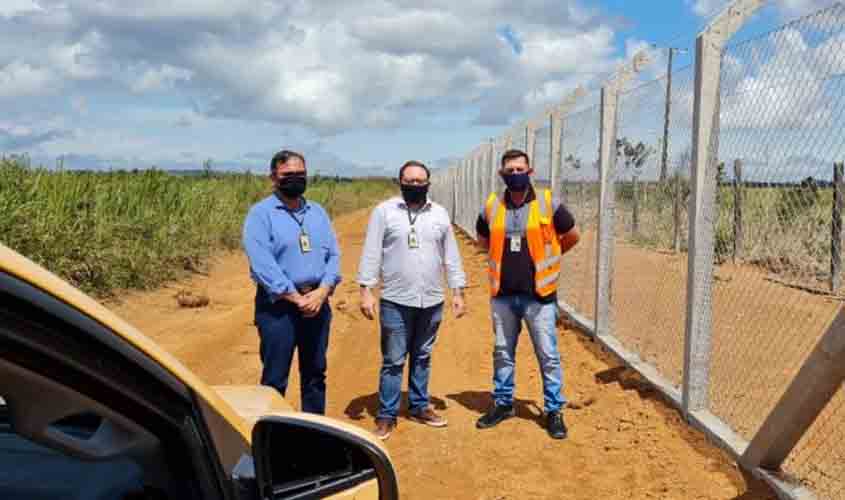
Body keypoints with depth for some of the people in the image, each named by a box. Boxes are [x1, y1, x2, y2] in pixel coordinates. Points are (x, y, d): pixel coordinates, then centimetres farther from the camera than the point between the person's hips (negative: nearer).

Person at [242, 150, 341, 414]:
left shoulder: (317, 212, 12)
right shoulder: (260, 213, -6)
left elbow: (333, 254, 6)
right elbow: (262, 263, -16)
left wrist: (322, 291, -11)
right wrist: (296, 298, -18)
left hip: (318, 302, 6)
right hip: (277, 306, -5)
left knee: (315, 374, 16)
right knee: (275, 378, 2)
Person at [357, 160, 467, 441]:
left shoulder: (440, 214, 7)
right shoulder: (384, 211, -3)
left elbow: (451, 256, 10)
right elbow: (371, 253, -5)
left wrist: (458, 292, 7)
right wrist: (366, 290, -11)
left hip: (432, 301, 3)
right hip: (395, 301, -3)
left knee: (422, 358, 15)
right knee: (393, 361, 3)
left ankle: (419, 407, 29)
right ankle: (387, 415, 13)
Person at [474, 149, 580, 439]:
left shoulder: (547, 203, -6)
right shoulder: (492, 206, 2)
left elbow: (572, 236, 7)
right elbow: (483, 239, 21)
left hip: (539, 295, -3)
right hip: (503, 296, 3)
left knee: (548, 355, 2)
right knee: (502, 353, 14)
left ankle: (554, 410, 15)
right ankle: (503, 404, 29)